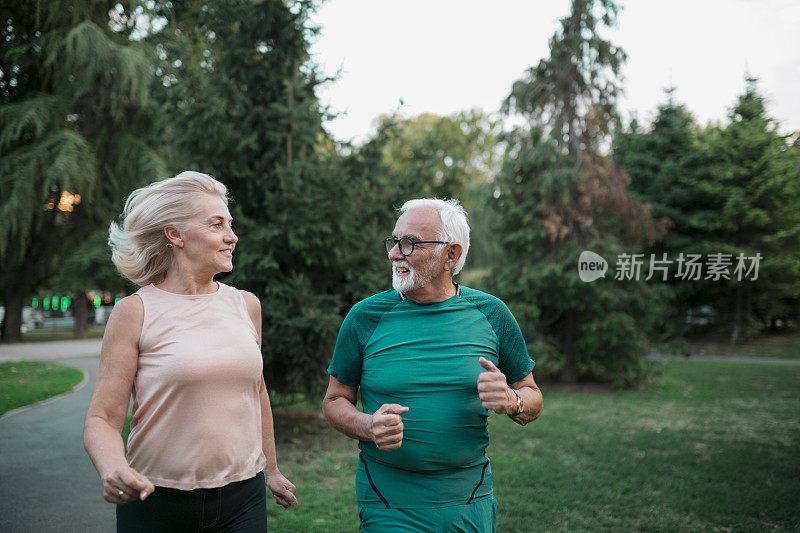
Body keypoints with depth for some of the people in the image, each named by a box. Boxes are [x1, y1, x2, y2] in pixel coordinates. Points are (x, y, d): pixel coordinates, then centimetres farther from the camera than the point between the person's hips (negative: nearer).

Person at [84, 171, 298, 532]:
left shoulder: (246, 305, 4)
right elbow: (101, 418, -9)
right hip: (158, 504, -3)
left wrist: (271, 470, 22)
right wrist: (113, 470, -29)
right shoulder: (135, 312, -8)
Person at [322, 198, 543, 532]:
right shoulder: (366, 316, -6)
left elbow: (532, 397, 7)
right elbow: (335, 401, 2)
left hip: (470, 503, 2)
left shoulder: (490, 314, -2)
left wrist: (512, 402, -16)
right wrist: (367, 427, -19)